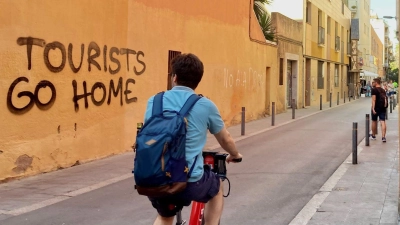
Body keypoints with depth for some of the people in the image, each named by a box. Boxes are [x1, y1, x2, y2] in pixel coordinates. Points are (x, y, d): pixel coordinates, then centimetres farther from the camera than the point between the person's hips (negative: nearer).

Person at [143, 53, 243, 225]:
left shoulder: (154, 101, 8)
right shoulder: (205, 105, 1)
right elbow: (226, 140, 17)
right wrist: (235, 155, 40)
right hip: (189, 182, -3)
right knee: (217, 187, 31)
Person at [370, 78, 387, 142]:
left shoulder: (374, 90, -11)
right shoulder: (383, 90, 12)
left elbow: (374, 99, -19)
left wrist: (373, 108, -23)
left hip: (376, 108, -5)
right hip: (383, 108, 5)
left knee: (374, 121, 12)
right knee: (383, 121, -4)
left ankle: (373, 135, 25)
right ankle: (383, 137, -15)